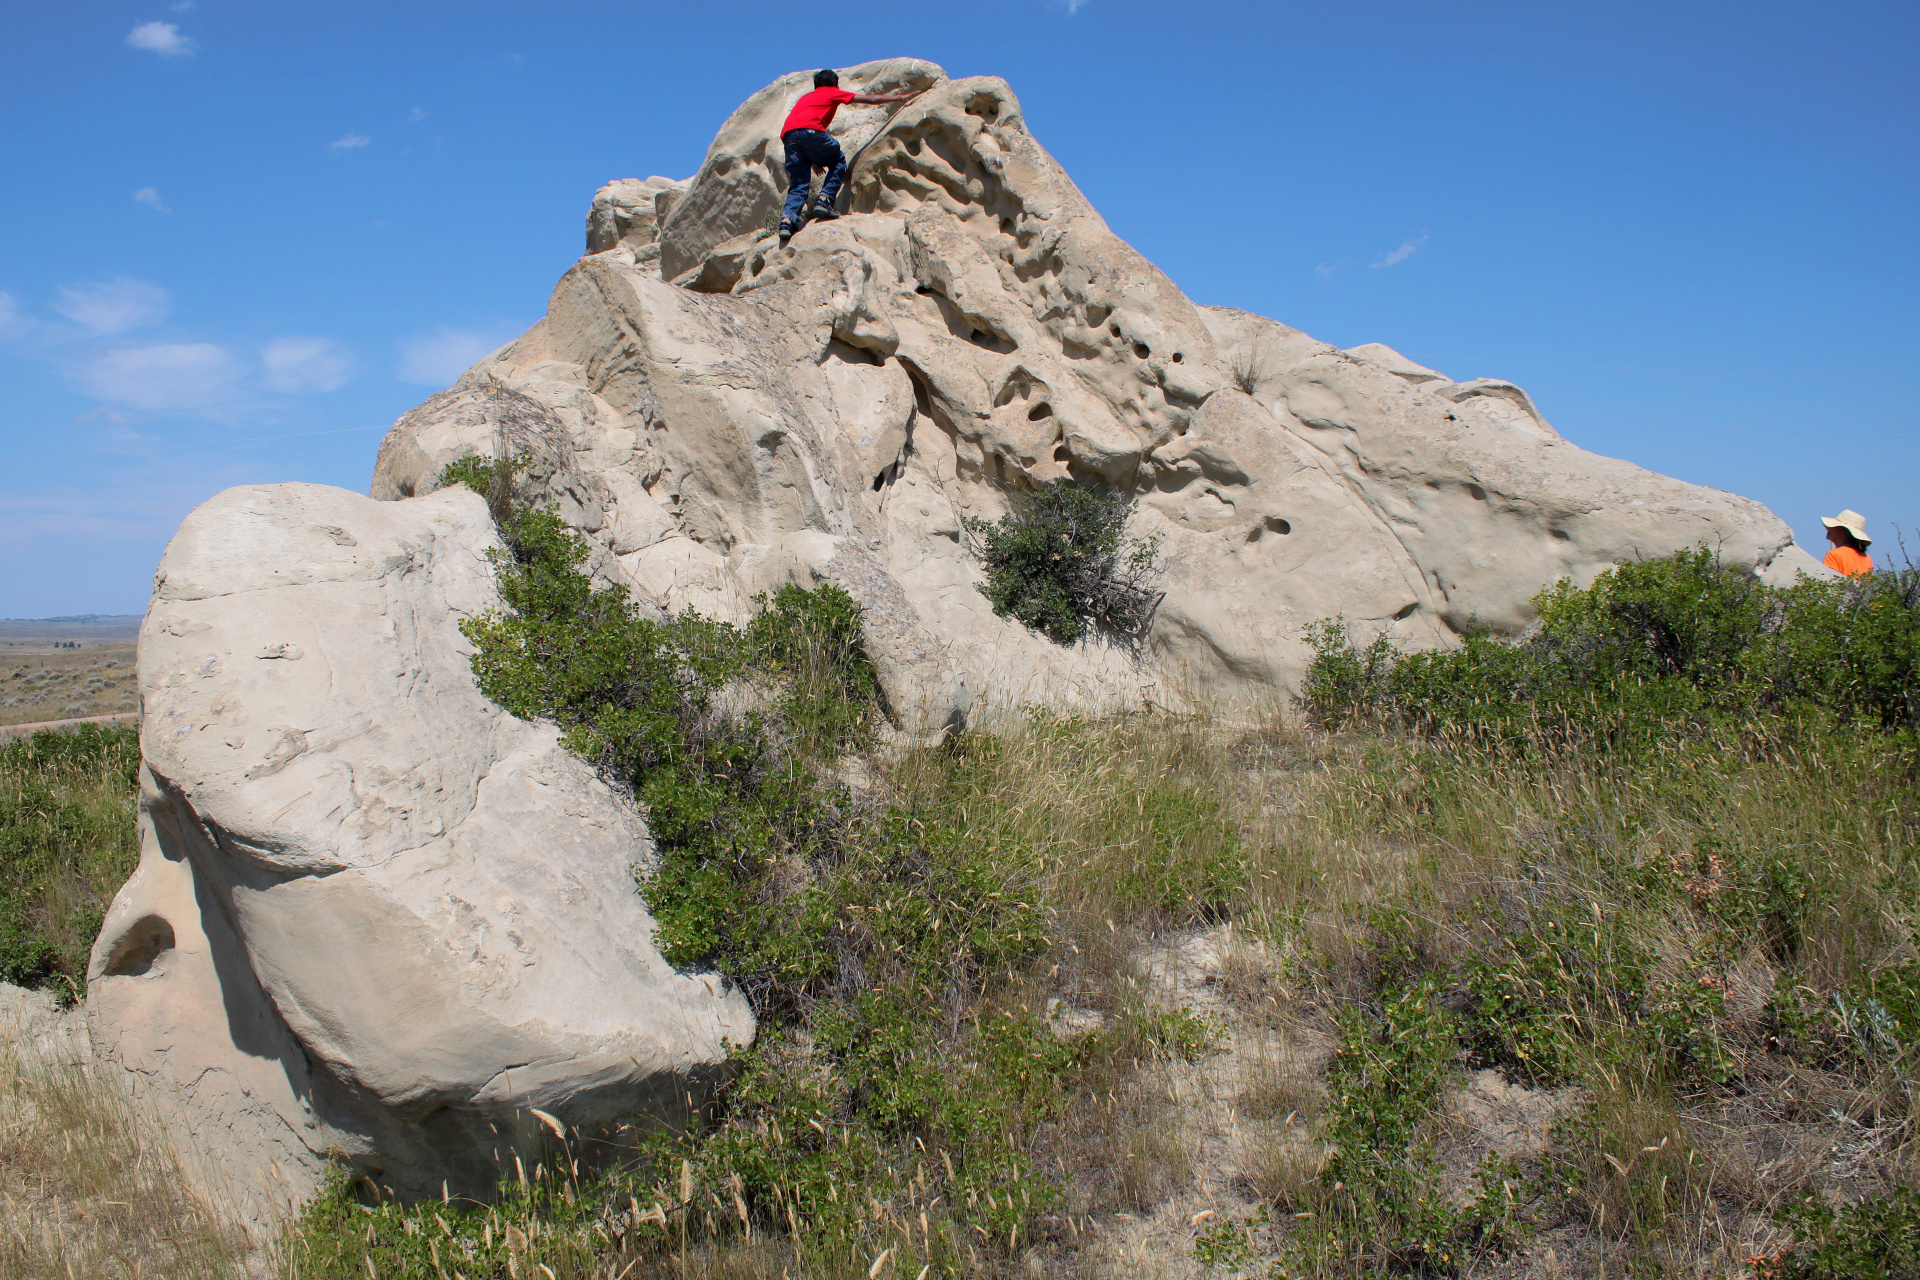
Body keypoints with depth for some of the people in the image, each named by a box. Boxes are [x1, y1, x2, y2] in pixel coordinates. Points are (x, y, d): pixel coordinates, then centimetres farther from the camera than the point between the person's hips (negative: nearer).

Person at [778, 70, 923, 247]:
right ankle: (824, 201, -2)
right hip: (810, 130, -5)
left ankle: (787, 220, -16)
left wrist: (813, 159, 31)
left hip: (787, 133, 5)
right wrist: (901, 97, 30)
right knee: (838, 162, 16)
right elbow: (870, 99, 23)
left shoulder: (806, 97, 38)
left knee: (798, 184, 5)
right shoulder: (832, 93, 22)